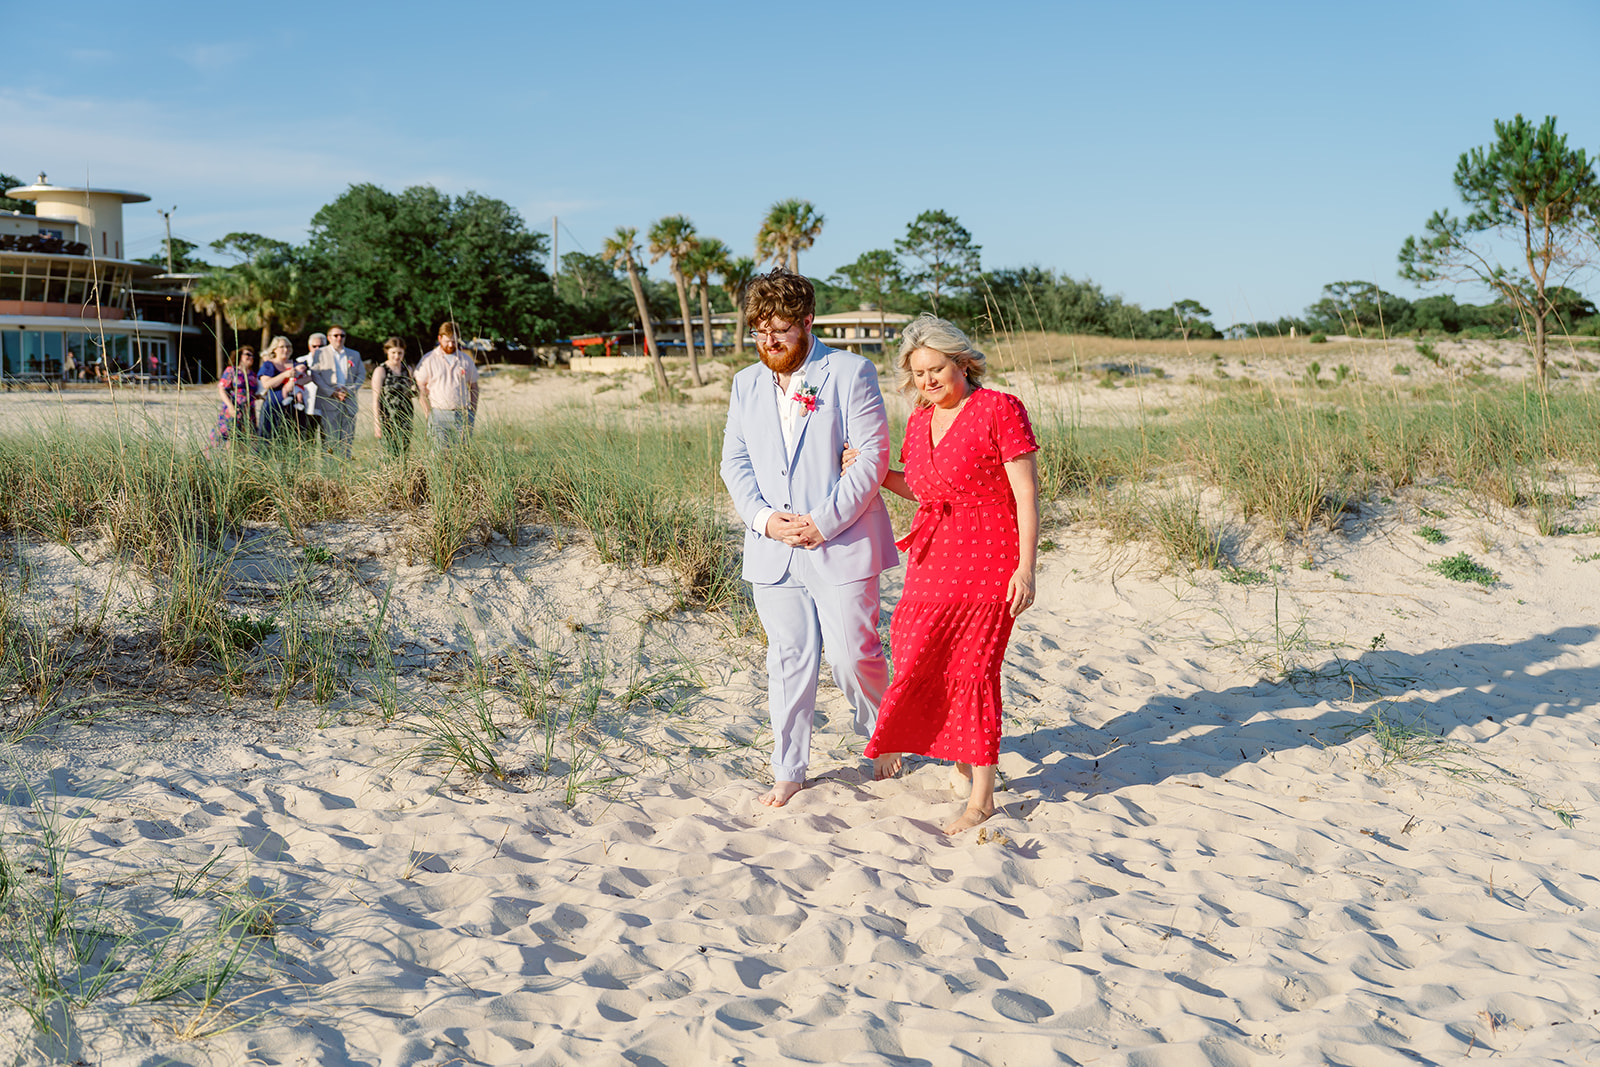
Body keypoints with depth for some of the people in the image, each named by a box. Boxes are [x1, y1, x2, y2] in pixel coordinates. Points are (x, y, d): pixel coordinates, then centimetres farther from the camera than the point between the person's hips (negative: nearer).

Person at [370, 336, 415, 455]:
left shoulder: (407, 369, 9)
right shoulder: (381, 371, -6)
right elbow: (376, 400, -8)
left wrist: (414, 389, -4)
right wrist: (377, 424, -14)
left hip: (405, 417, 5)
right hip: (388, 419, -5)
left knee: (403, 452, 3)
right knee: (392, 454, -10)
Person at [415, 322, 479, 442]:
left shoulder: (466, 360, 11)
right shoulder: (428, 360, 3)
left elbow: (474, 387, 17)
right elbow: (420, 387, 3)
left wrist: (473, 412, 7)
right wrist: (427, 412, -5)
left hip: (463, 415, 2)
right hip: (438, 415, -2)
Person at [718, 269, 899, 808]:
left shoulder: (850, 373, -2)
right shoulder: (745, 384, 13)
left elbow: (872, 455, -8)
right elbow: (735, 463, 11)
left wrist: (825, 520, -14)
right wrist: (762, 517, -7)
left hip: (841, 544, -4)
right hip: (774, 550, 4)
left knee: (853, 653, -4)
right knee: (789, 660, 6)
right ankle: (788, 772, 17)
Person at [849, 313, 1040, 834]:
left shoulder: (999, 409, -9)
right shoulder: (919, 422, 10)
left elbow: (1027, 495, -11)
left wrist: (1026, 567, -17)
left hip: (987, 566, -6)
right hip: (931, 564, 7)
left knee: (974, 670, -3)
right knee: (917, 664, 8)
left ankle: (981, 796, 11)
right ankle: (960, 757, 34)